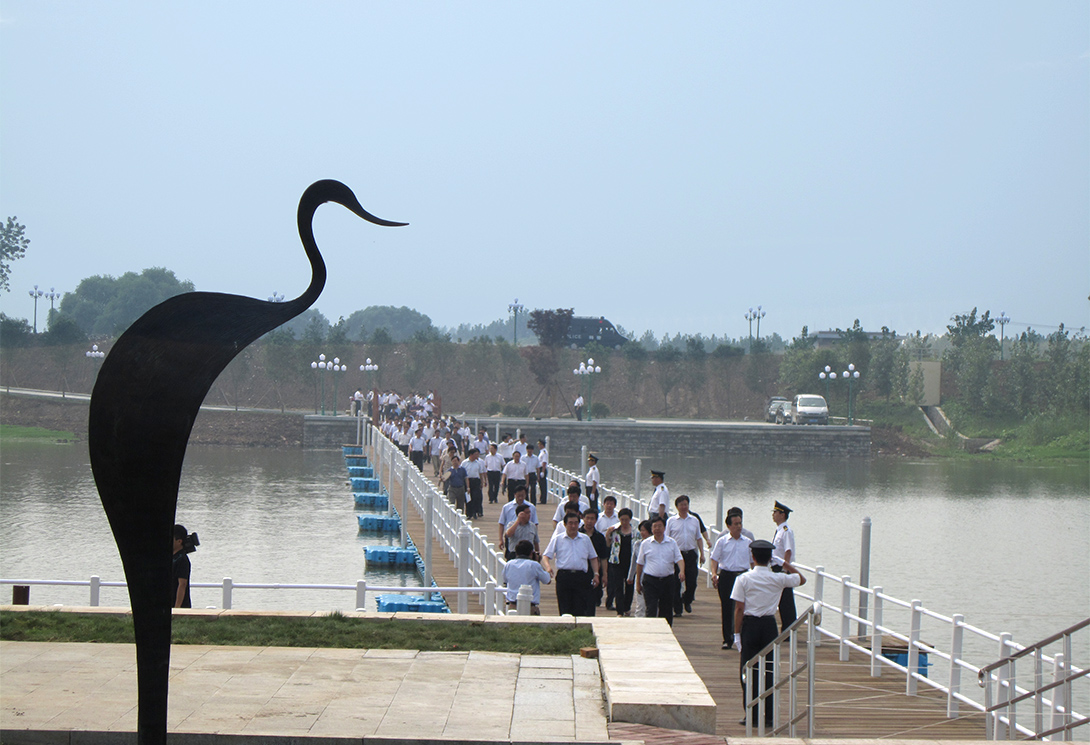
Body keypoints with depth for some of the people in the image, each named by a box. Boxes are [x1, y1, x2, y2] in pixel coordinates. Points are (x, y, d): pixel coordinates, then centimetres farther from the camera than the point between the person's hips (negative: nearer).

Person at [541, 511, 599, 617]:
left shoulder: (585, 539, 16)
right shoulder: (557, 539, 10)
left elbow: (593, 558, 22)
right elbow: (546, 556, 6)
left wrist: (596, 574, 10)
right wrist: (548, 567, -15)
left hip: (581, 577, 1)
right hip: (564, 575, -1)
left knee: (580, 610, -7)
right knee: (564, 610, -2)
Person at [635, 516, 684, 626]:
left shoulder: (672, 543, 7)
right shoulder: (645, 544, 4)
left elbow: (679, 559, 1)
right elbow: (639, 564, 9)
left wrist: (682, 571, -21)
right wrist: (638, 583, 9)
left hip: (667, 580, 2)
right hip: (650, 581, -2)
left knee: (667, 611, 7)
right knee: (651, 610, -12)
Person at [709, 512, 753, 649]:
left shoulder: (748, 542, 9)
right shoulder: (722, 541, 4)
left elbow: (753, 561, 16)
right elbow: (714, 559, 5)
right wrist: (714, 573, -10)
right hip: (726, 576, -1)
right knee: (727, 609, 1)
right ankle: (728, 640, 9)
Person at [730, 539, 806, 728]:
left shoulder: (743, 579, -6)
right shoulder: (778, 579, -3)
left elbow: (739, 609, -7)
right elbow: (802, 579, 16)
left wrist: (737, 634, -3)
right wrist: (785, 564, 17)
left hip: (750, 625, -1)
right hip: (769, 625, 2)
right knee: (769, 670, 7)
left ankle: (751, 716, 3)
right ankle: (768, 716, 7)